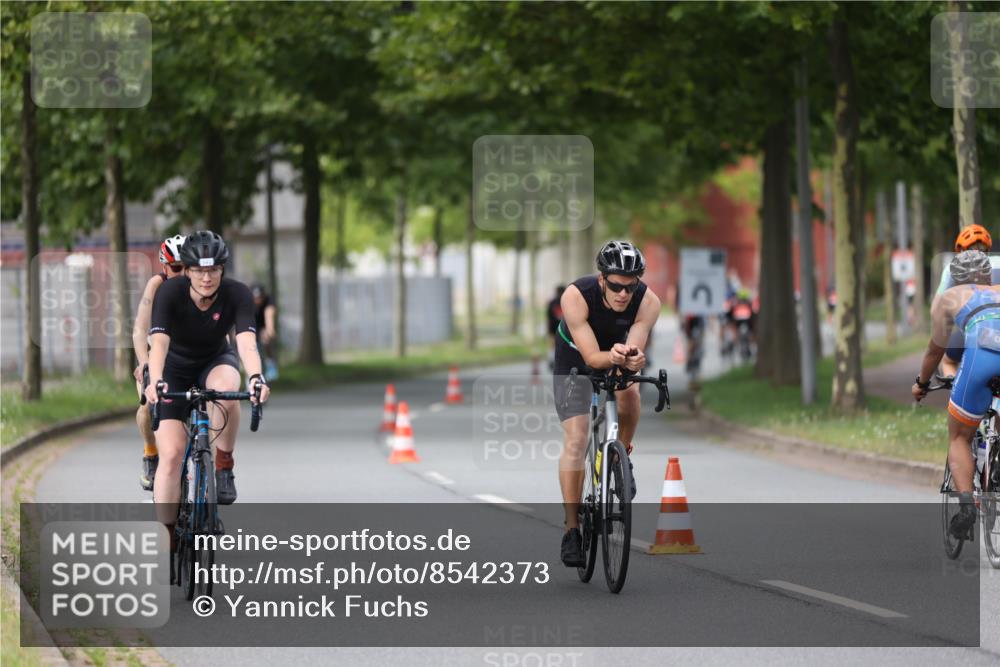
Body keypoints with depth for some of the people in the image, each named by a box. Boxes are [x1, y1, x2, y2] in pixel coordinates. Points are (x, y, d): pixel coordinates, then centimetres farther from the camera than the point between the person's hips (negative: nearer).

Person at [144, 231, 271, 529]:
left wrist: (255, 377, -57)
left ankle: (224, 465, -14)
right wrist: (155, 381, -58)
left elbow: (247, 341, -37)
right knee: (171, 455, -14)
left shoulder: (237, 294, -24)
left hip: (215, 361, 1)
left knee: (227, 390, -37)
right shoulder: (170, 293, -27)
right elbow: (159, 342, -39)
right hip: (175, 368, -1)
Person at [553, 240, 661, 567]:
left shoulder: (648, 302, -29)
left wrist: (632, 359, -56)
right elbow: (591, 356, -36)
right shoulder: (575, 297, -35)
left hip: (616, 352, 3)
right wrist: (612, 357, -57)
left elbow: (634, 351, -33)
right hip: (575, 360, -3)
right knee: (575, 440, -14)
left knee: (630, 394, -27)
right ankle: (572, 529, -9)